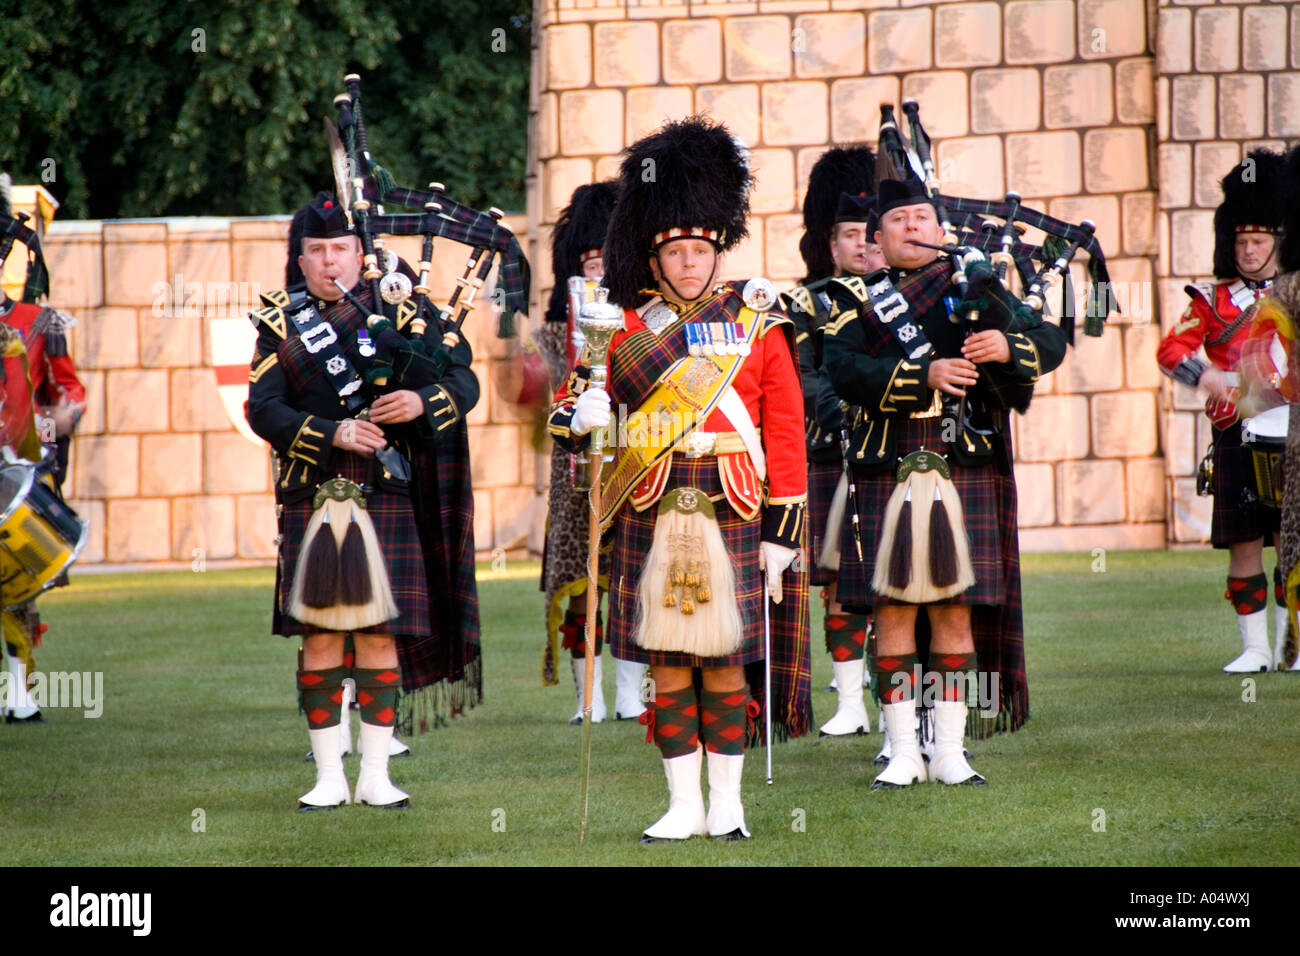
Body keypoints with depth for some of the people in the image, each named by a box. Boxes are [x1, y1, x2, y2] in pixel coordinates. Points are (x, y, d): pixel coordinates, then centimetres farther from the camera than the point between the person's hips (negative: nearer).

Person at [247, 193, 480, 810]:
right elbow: (264, 411, -4)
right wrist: (333, 433, -17)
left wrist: (423, 402, -18)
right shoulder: (280, 325, 7)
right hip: (311, 499, 0)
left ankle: (376, 775, 6)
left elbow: (463, 383, 2)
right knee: (318, 638, 1)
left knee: (380, 637, -1)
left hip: (385, 499, 0)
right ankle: (329, 776, 8)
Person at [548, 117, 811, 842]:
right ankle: (685, 806, 11)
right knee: (668, 669, 4)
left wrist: (782, 535, -2)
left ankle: (728, 804, 12)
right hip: (652, 521, 1)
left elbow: (787, 436, 2)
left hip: (732, 520, -1)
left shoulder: (759, 326, 4)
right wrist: (581, 415, -24)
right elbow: (577, 395, 0)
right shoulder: (630, 327, 7)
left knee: (724, 667, 2)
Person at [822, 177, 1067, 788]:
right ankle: (902, 753, 5)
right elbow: (843, 371, -10)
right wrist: (924, 376, -21)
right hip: (887, 478, -1)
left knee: (956, 612, 2)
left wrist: (1007, 346, -18)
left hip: (965, 476, 1)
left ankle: (949, 750, 8)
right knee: (893, 612, -1)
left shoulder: (975, 287, 12)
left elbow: (1051, 341, 5)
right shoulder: (856, 299, 7)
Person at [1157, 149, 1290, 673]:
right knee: (1244, 545, 1)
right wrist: (1204, 374, -19)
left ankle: (1289, 645, 4)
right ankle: (1254, 648, 8)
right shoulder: (1213, 300, 9)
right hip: (1236, 434, 1)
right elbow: (1171, 349, 0)